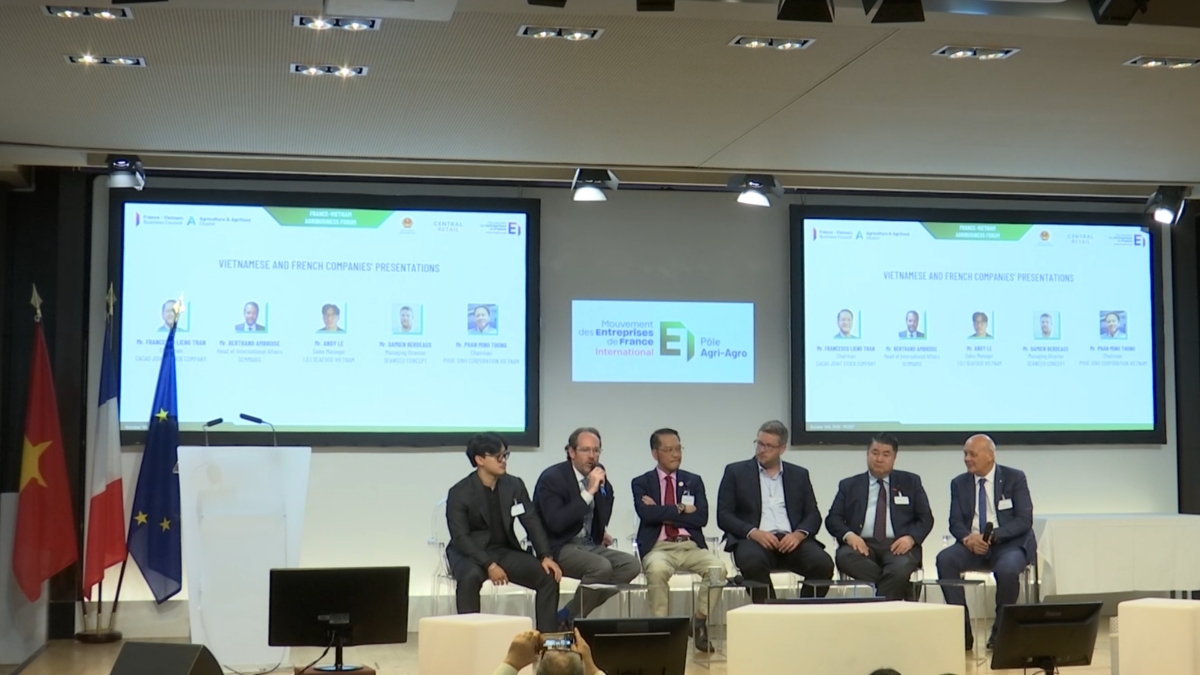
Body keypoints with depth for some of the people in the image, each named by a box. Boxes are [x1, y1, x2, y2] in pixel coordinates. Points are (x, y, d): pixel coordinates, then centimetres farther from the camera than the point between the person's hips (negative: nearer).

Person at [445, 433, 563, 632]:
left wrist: (546, 556, -16)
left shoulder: (514, 485, 1)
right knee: (471, 576, -39)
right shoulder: (459, 493, -13)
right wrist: (489, 565, -30)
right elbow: (460, 538, -19)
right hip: (469, 553, -4)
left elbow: (532, 522, -1)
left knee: (549, 576, -15)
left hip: (504, 550, 4)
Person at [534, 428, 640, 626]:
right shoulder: (552, 477, -13)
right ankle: (569, 620, -11)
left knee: (631, 565, -14)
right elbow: (556, 523, -27)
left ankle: (568, 615, -10)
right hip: (559, 548, -8)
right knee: (602, 566, -31)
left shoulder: (599, 473, 6)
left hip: (590, 545, 8)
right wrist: (588, 492, -27)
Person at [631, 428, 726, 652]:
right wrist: (680, 509, -6)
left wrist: (663, 513, -5)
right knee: (657, 570, -38)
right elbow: (646, 513, -12)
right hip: (658, 547, -2)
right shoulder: (641, 483, 9)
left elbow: (701, 517, 0)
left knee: (717, 567, -29)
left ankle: (700, 622, -11)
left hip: (691, 546, 3)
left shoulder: (694, 481, 15)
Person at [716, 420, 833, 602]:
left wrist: (799, 534, -10)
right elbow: (724, 515, 4)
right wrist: (754, 533, -13)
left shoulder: (799, 475, 19)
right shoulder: (736, 472, 12)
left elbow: (813, 515, 13)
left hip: (791, 540, 3)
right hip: (753, 539, -2)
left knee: (823, 563, -27)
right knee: (753, 562, -37)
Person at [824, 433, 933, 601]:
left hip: (897, 545, -1)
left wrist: (911, 538, -11)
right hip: (862, 544, 1)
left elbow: (925, 518, 12)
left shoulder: (910, 482, 18)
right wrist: (848, 535, -12)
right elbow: (832, 519, 11)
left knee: (900, 569, -38)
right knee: (845, 557, -35)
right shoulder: (849, 485, 19)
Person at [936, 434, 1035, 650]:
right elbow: (955, 522, 5)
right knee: (945, 559, -28)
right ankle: (962, 629, -24)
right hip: (972, 544, 3)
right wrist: (968, 538, -20)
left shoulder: (1014, 478, 0)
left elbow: (1024, 520, -8)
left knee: (1007, 569, -36)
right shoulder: (959, 483, 10)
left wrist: (992, 536, -22)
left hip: (1009, 544, -3)